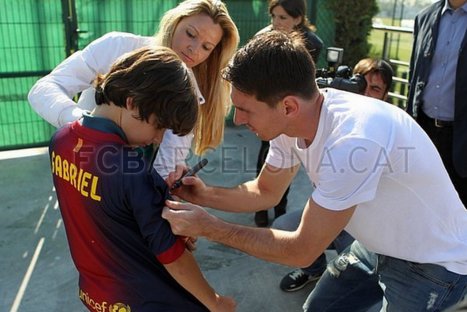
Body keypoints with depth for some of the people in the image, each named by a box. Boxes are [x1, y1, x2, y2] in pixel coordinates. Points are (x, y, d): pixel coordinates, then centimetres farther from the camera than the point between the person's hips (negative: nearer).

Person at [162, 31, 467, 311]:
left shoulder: (353, 141, -36)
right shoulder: (291, 120, -13)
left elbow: (301, 251, -26)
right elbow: (266, 192, 3)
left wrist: (209, 227, -21)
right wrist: (206, 195, -12)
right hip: (380, 245, 6)